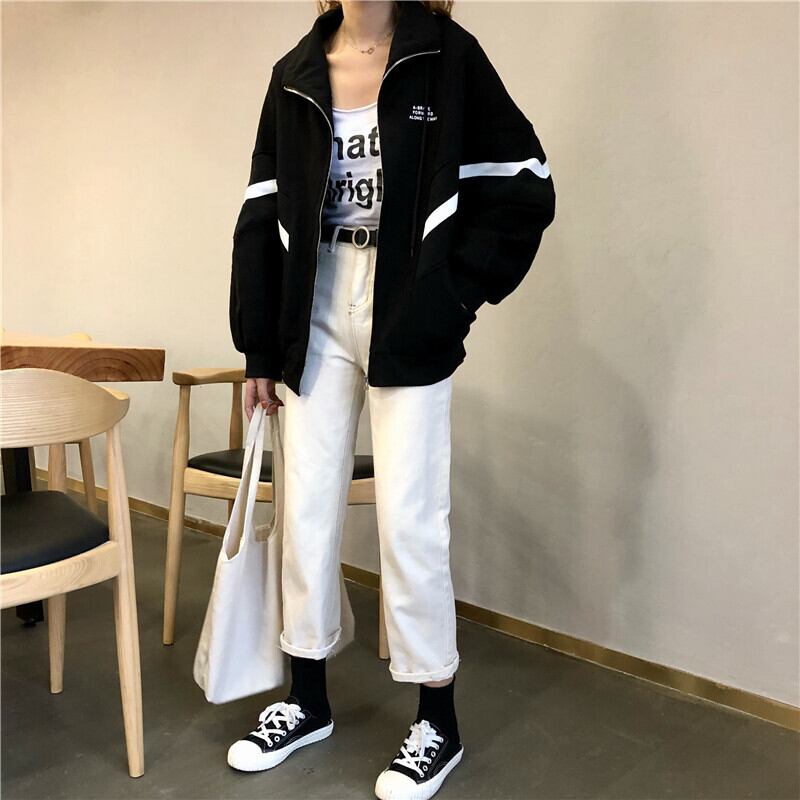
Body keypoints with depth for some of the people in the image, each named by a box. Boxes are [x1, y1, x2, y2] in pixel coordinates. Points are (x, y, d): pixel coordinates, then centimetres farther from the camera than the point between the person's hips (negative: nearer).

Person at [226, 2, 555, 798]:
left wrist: (453, 296, -9)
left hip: (406, 323, -4)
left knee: (407, 518, -1)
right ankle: (307, 701, 28)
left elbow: (522, 190, -3)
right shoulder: (294, 75, 10)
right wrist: (260, 347, 5)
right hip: (316, 319, 4)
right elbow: (264, 217, 8)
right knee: (306, 509, 8)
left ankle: (437, 723, 19)